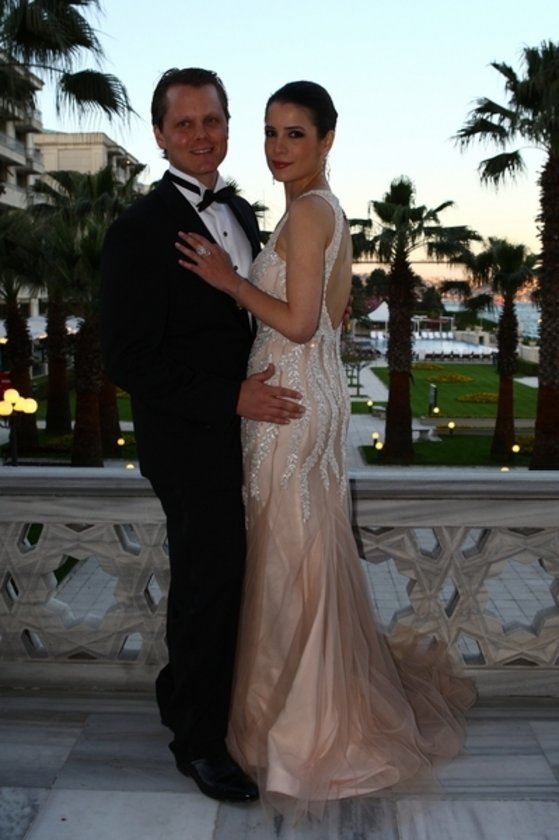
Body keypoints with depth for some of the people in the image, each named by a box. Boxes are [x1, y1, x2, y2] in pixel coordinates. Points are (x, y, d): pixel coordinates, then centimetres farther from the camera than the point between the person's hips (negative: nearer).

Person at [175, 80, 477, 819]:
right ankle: (331, 697, 35)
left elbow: (300, 323, -20)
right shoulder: (327, 209, 14)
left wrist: (229, 280, -13)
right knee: (309, 549, 18)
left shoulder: (306, 211, -15)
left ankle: (305, 723, 19)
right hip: (311, 389, 10)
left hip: (292, 398, -10)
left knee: (293, 555, 2)